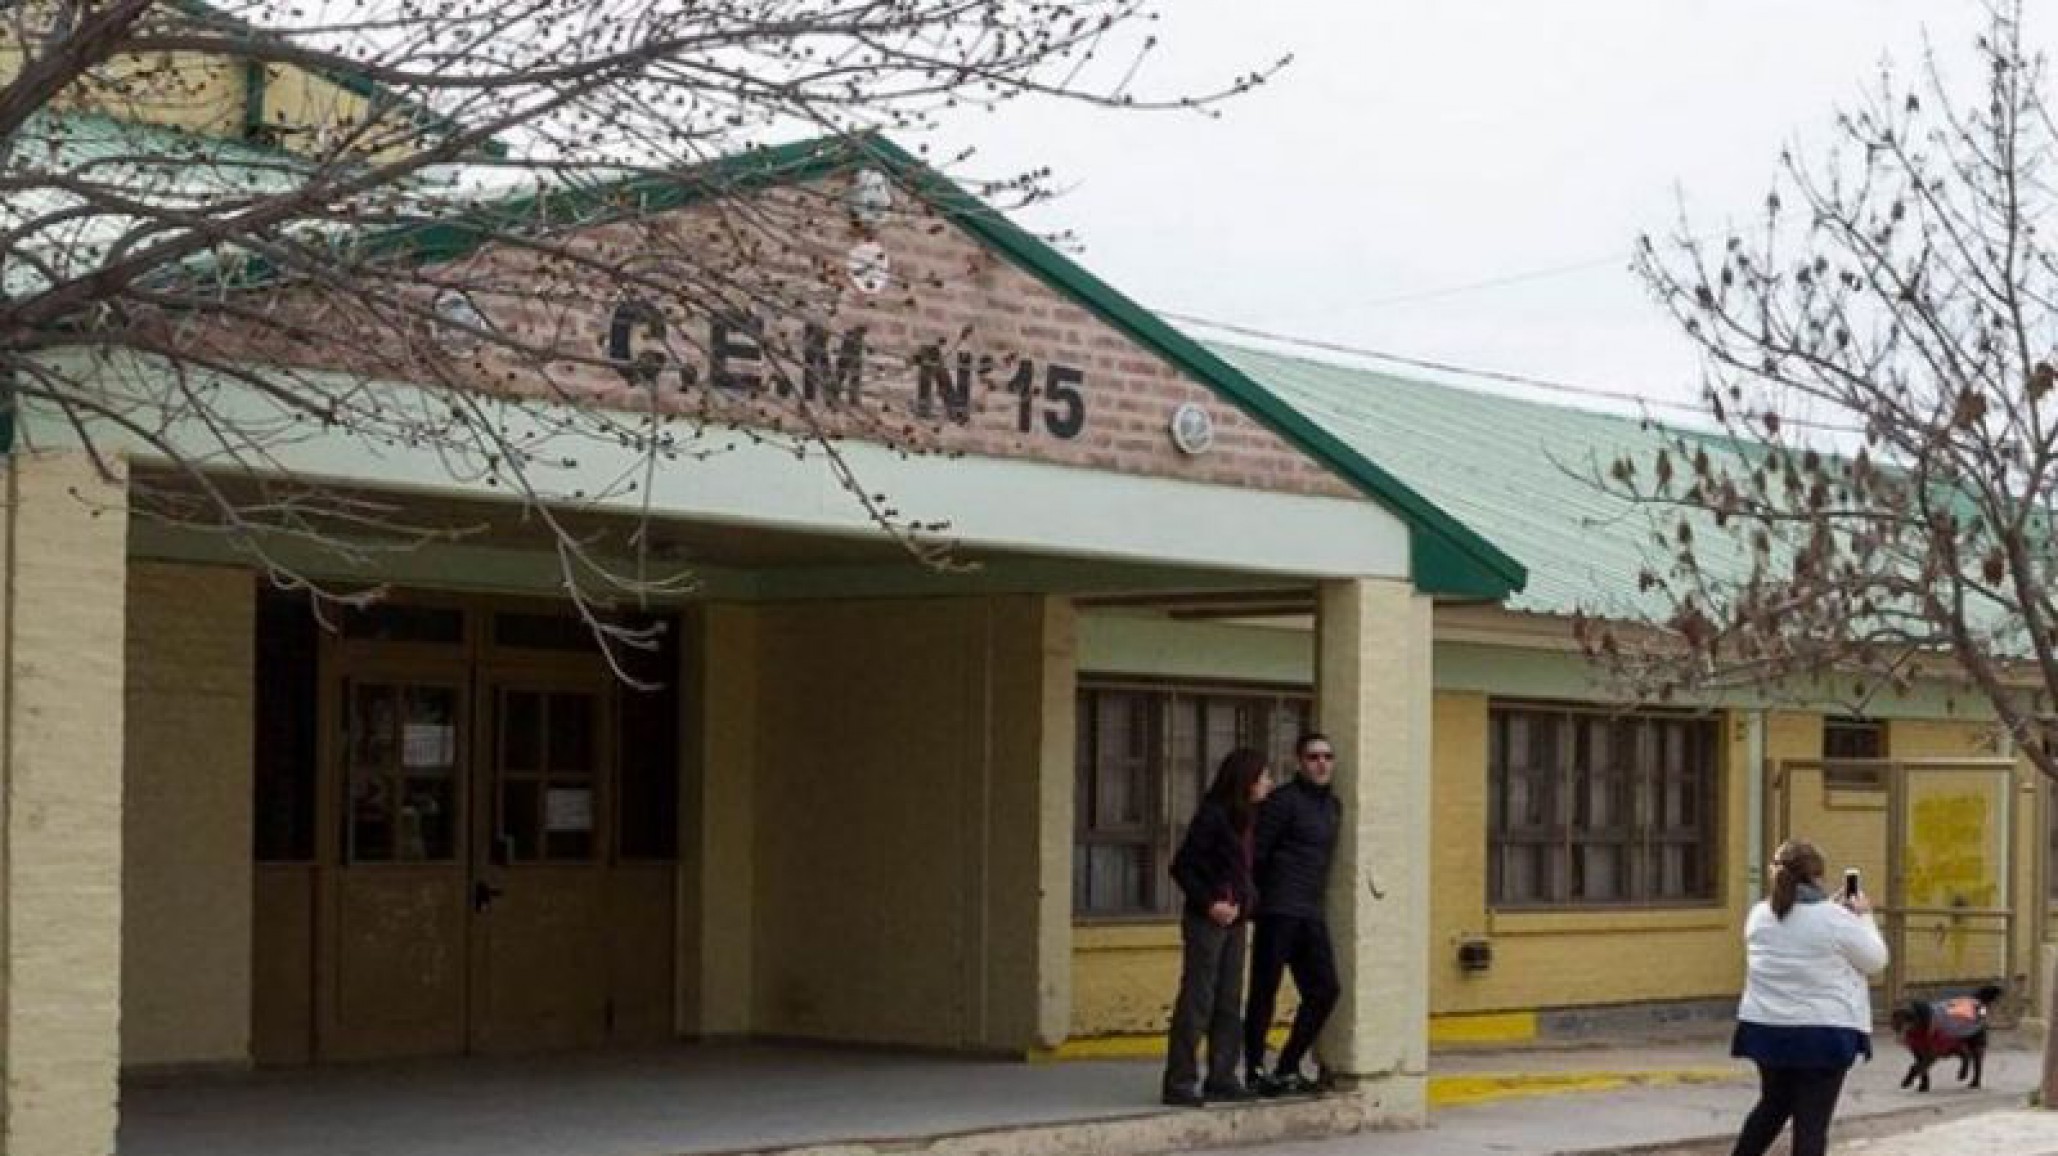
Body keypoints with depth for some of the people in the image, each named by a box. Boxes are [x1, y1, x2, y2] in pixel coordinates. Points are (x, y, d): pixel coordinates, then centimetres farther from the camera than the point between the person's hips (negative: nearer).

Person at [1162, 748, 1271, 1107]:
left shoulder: (1245, 819, 12)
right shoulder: (1212, 816, -13)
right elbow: (1182, 867, -13)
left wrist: (1247, 899, 5)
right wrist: (1209, 904, -17)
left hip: (1235, 921, 8)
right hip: (1206, 921, -8)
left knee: (1229, 1003, 10)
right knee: (1197, 1001, -6)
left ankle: (1221, 1078, 15)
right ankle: (1179, 1083, -2)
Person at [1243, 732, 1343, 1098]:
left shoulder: (1333, 806, 17)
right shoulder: (1284, 801, -7)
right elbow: (1255, 853, -10)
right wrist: (1257, 897, -9)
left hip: (1311, 916, 8)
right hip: (1278, 912, -8)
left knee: (1324, 990, 6)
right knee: (1264, 992, -2)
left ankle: (1287, 1069, 17)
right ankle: (1255, 1071, 6)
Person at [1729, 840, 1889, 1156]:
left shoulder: (1760, 915, 3)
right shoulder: (1835, 918, -14)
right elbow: (1875, 960, -2)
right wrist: (1864, 917, 10)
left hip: (1766, 1029, 6)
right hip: (1824, 1033, -6)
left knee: (1774, 1104, 25)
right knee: (1812, 1119, -1)